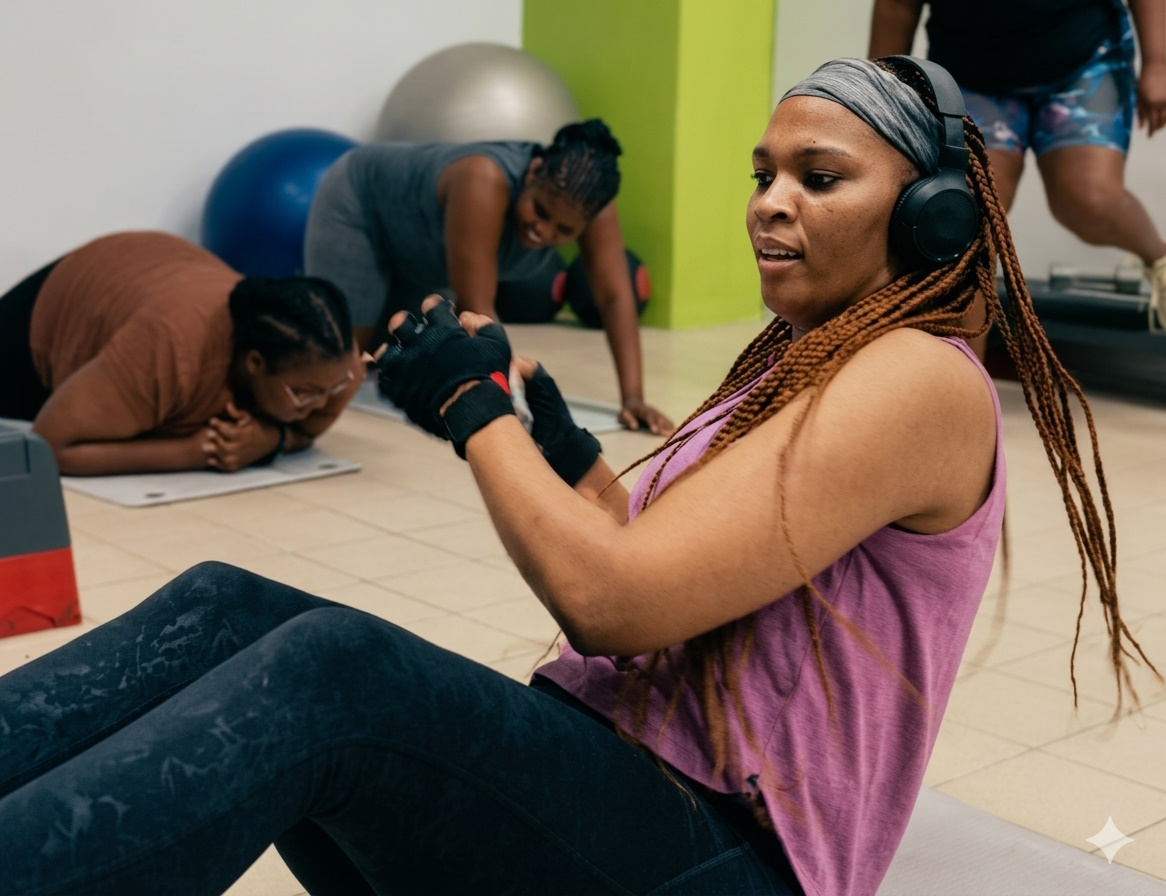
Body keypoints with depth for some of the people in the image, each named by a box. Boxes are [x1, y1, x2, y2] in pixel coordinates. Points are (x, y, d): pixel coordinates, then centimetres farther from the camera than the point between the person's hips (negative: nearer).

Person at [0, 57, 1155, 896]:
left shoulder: (921, 380, -11)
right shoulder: (794, 361, 17)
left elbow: (613, 599, -19)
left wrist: (474, 405, -7)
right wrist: (528, 405, 3)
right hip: (607, 783, 8)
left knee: (329, 666, -32)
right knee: (226, 607, -13)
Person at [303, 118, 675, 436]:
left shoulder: (589, 201, -27)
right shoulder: (486, 182, -44)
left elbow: (616, 297, -28)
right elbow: (475, 307, -44)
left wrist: (633, 396, -37)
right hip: (359, 204, -6)